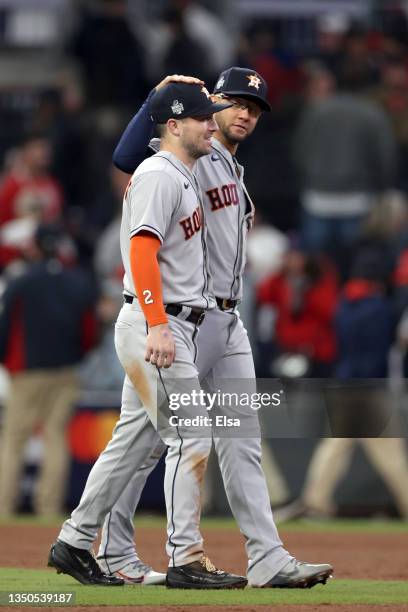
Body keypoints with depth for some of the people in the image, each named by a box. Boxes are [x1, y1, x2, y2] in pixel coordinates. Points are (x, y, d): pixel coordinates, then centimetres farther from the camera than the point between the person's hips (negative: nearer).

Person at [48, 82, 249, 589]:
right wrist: (157, 326, -29)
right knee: (190, 438, -10)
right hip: (156, 324, -10)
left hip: (167, 329, 10)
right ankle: (185, 558, -9)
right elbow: (142, 250, -22)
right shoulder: (159, 176, -13)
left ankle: (74, 544, 17)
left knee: (134, 441, 12)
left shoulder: (184, 178, 19)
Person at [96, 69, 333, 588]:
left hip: (227, 321, 9)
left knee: (242, 437, 4)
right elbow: (126, 158, -27)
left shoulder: (232, 171, 21)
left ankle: (268, 559, 0)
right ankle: (114, 551, 5)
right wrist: (159, 96, -28)